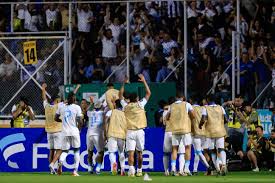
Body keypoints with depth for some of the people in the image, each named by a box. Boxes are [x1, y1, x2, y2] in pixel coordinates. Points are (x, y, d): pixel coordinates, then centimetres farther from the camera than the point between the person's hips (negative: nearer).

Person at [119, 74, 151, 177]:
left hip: (130, 132, 0)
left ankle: (131, 170, -25)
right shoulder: (140, 105, -1)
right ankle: (139, 171, 19)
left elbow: (120, 95, 18)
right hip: (139, 131, 0)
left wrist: (124, 84, 22)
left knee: (130, 152, -8)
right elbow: (148, 93, 7)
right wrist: (144, 81, 12)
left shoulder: (126, 106, 2)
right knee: (139, 153, 13)